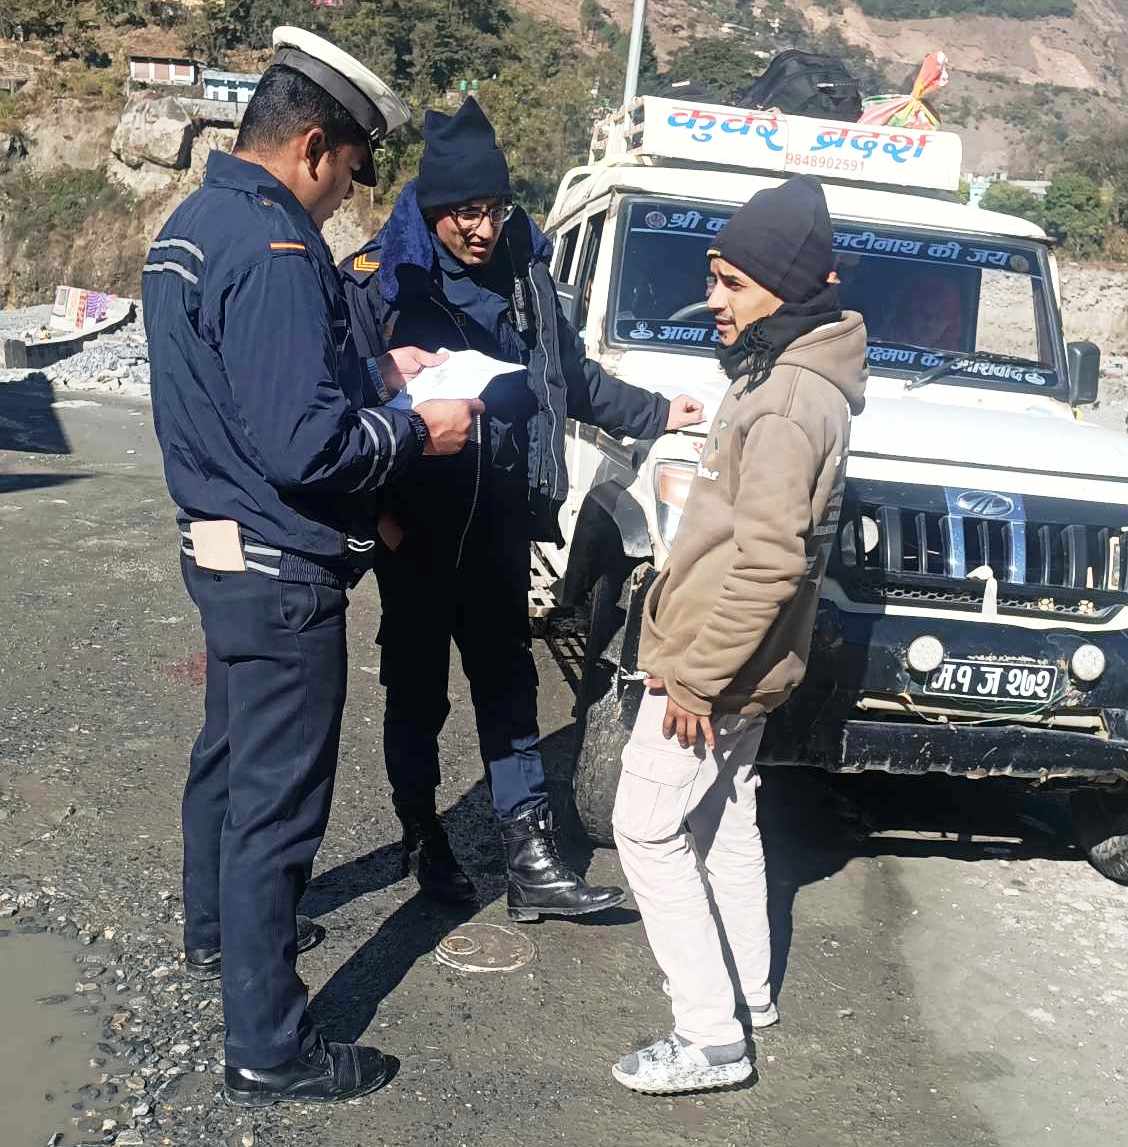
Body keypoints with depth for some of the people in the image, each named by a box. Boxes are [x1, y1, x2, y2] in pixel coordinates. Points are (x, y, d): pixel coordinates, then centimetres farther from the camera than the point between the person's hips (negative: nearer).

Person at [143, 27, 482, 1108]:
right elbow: (305, 445, -29)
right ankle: (268, 1050, 12)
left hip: (219, 547, 11)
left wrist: (375, 368, 9)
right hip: (280, 570, -11)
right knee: (277, 798, -1)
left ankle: (217, 929, 47)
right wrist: (418, 430, -14)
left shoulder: (190, 225, 9)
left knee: (230, 752, 26)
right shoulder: (272, 249, -24)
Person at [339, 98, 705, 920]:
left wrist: (655, 415, 16)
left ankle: (533, 859, 12)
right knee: (418, 689, 9)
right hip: (418, 526, -3)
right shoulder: (379, 280, -8)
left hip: (501, 520, 4)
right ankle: (424, 839, 26)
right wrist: (377, 508, -13)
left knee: (508, 683, 7)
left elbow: (573, 376, 17)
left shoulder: (523, 269, 5)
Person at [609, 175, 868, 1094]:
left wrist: (696, 677, -22)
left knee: (648, 831, -1)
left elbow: (768, 566, -27)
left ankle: (711, 1037, 7)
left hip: (712, 665, -10)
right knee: (724, 822, 20)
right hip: (742, 662, 10)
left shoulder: (789, 404, -24)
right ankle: (746, 994, 35)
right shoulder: (786, 373, 9)